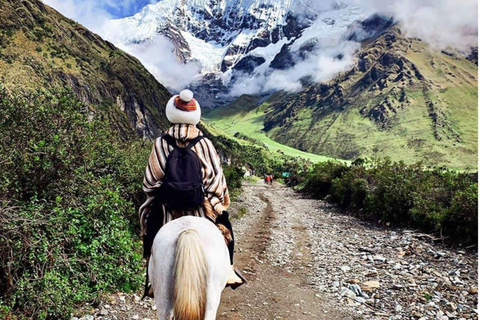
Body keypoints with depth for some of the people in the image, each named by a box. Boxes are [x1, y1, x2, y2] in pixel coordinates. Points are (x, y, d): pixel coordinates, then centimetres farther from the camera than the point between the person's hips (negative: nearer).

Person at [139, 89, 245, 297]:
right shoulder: (204, 143, -10)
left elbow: (150, 181, -3)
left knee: (150, 226, 26)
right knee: (224, 224, 24)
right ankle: (227, 270, 23)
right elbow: (216, 179, -6)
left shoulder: (161, 144, -8)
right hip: (202, 206, 0)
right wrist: (222, 202, 10)